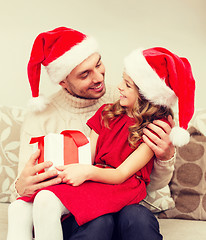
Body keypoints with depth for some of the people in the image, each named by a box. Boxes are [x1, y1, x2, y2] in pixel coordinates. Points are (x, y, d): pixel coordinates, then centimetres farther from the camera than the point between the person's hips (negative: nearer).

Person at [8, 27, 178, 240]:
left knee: (138, 217, -34)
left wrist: (166, 157, -19)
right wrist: (21, 189, -28)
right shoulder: (40, 118, 0)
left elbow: (155, 183, 4)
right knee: (99, 221, -35)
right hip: (67, 217, -1)